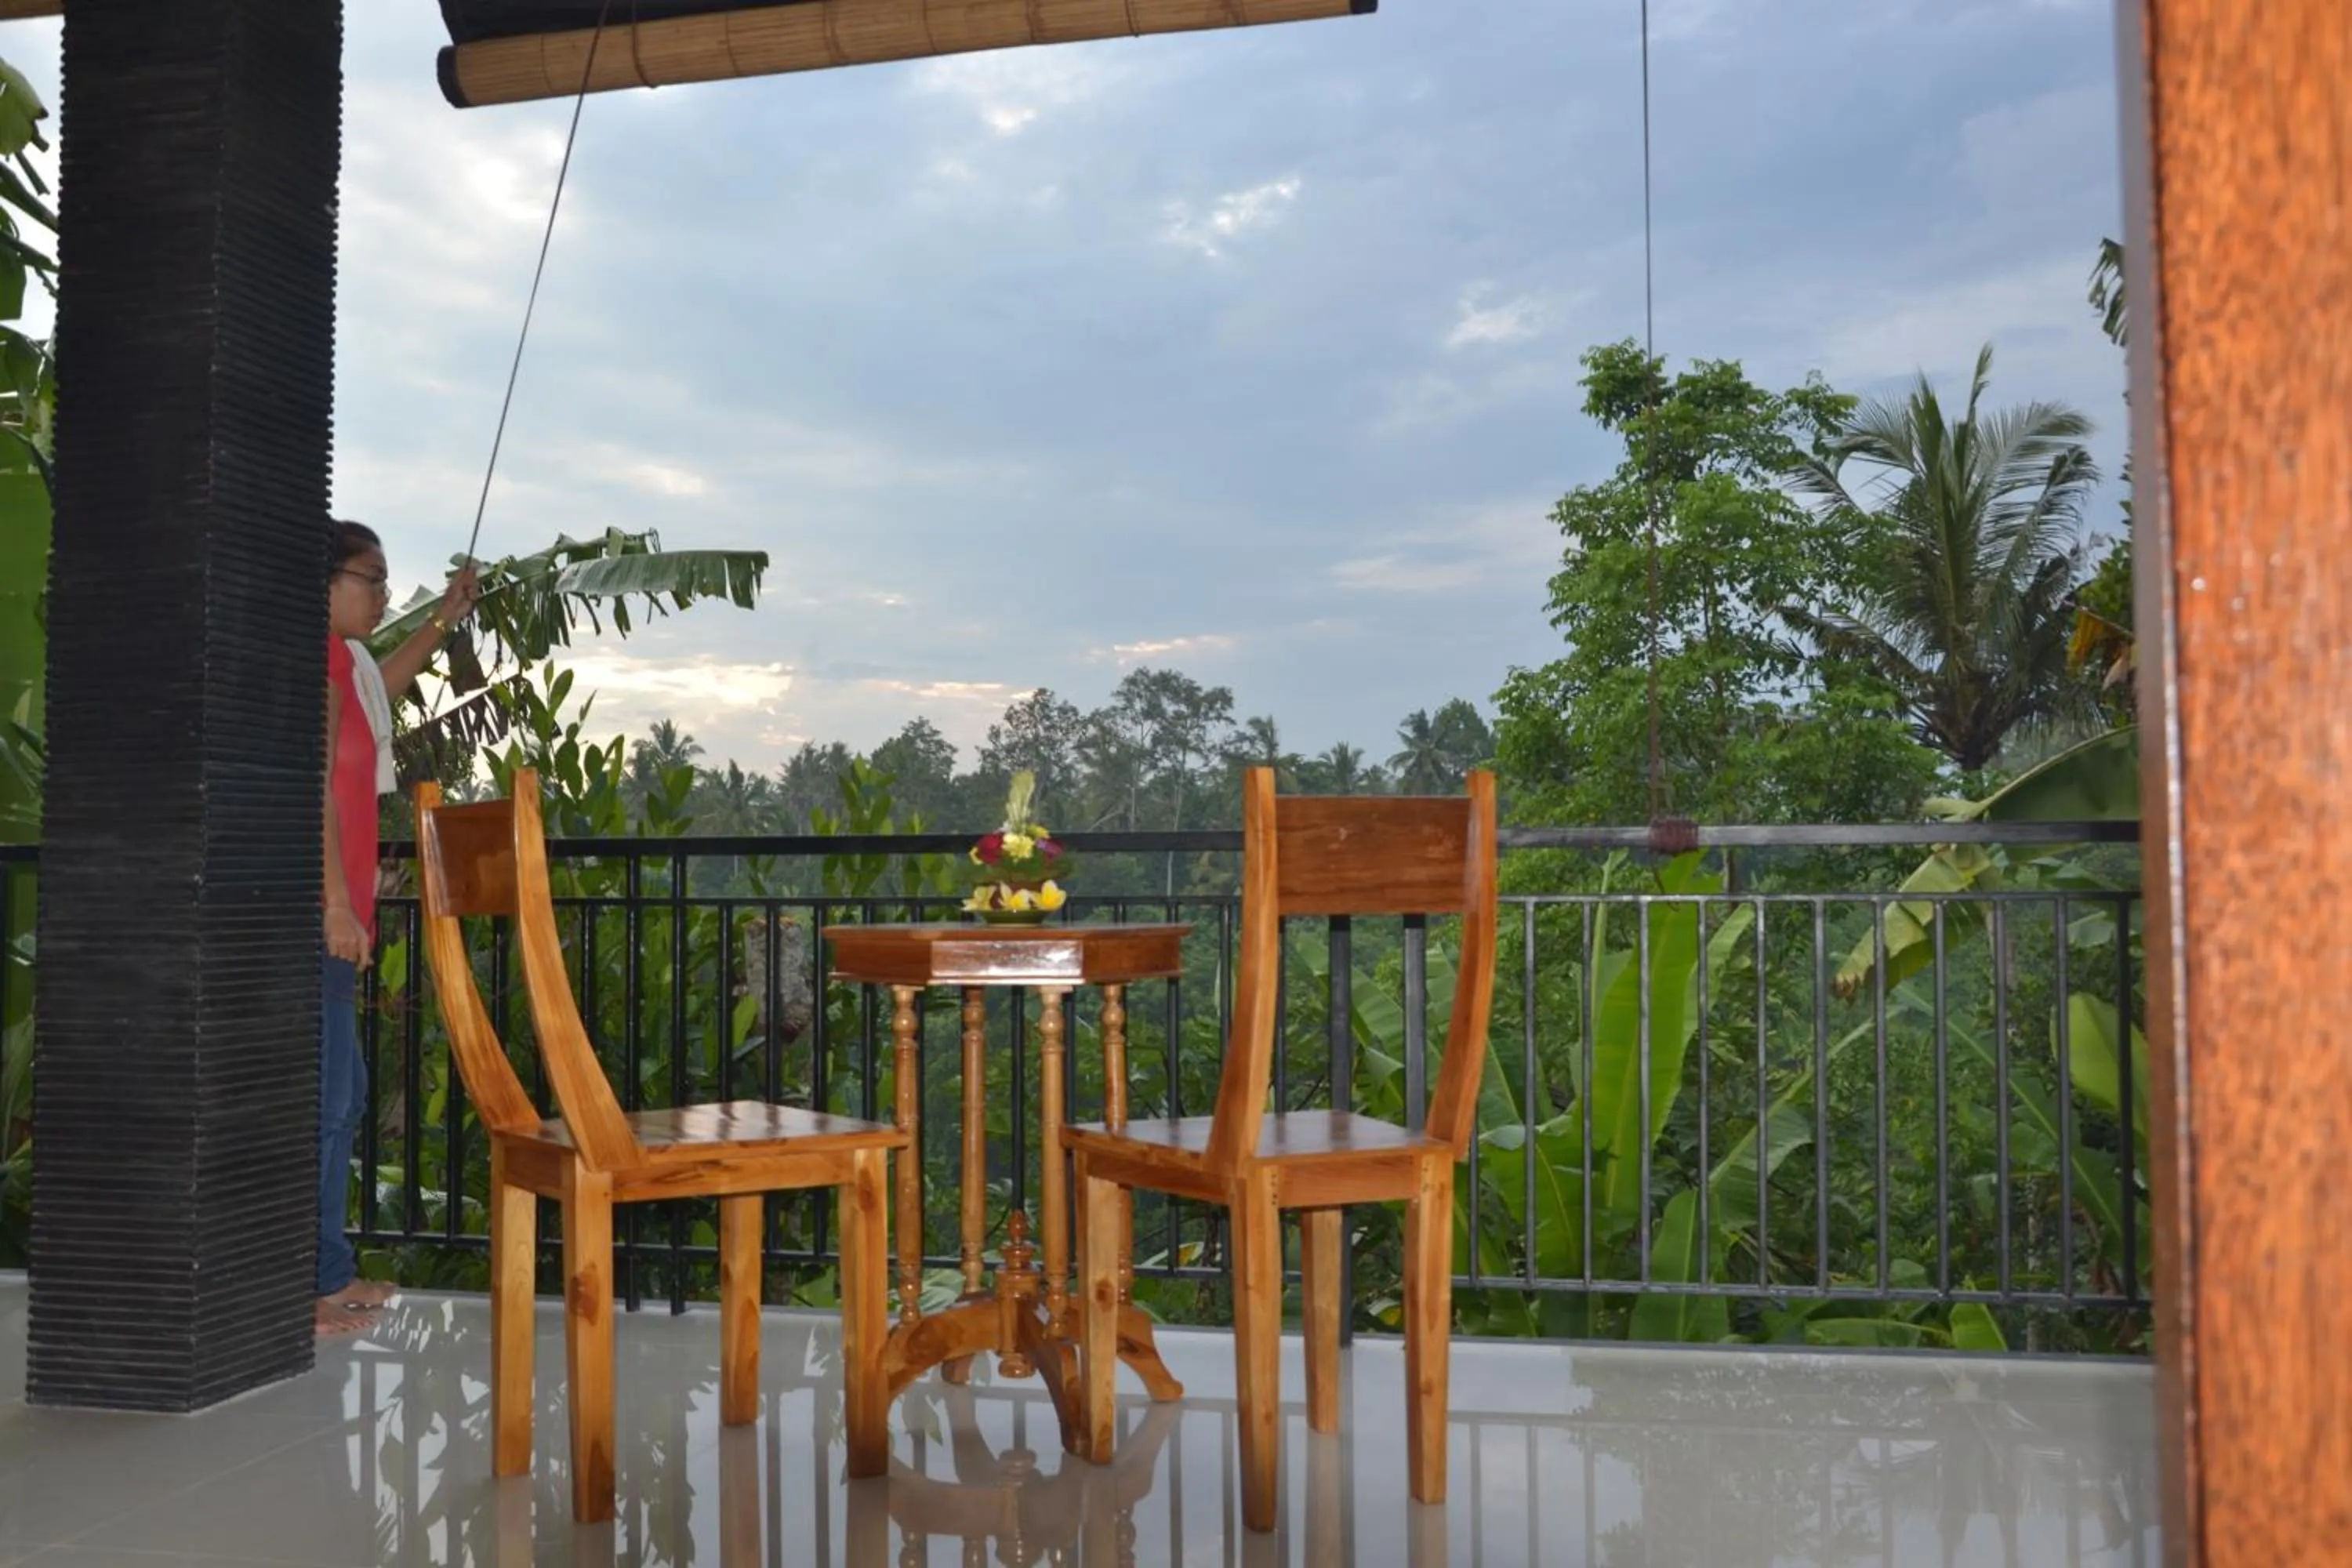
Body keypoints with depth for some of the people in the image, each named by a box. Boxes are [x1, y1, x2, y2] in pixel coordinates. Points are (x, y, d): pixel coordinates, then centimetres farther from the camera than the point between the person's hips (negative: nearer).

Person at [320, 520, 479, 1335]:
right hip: (319, 914, -11)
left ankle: (327, 1273, 23)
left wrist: (446, 617, 45)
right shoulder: (321, 655, -11)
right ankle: (298, 1289, -1)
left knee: (342, 1095, 15)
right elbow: (313, 784, -19)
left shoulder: (342, 660, 18)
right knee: (320, 1099, -7)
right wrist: (338, 903, -22)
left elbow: (381, 687, 44)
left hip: (332, 914, 11)